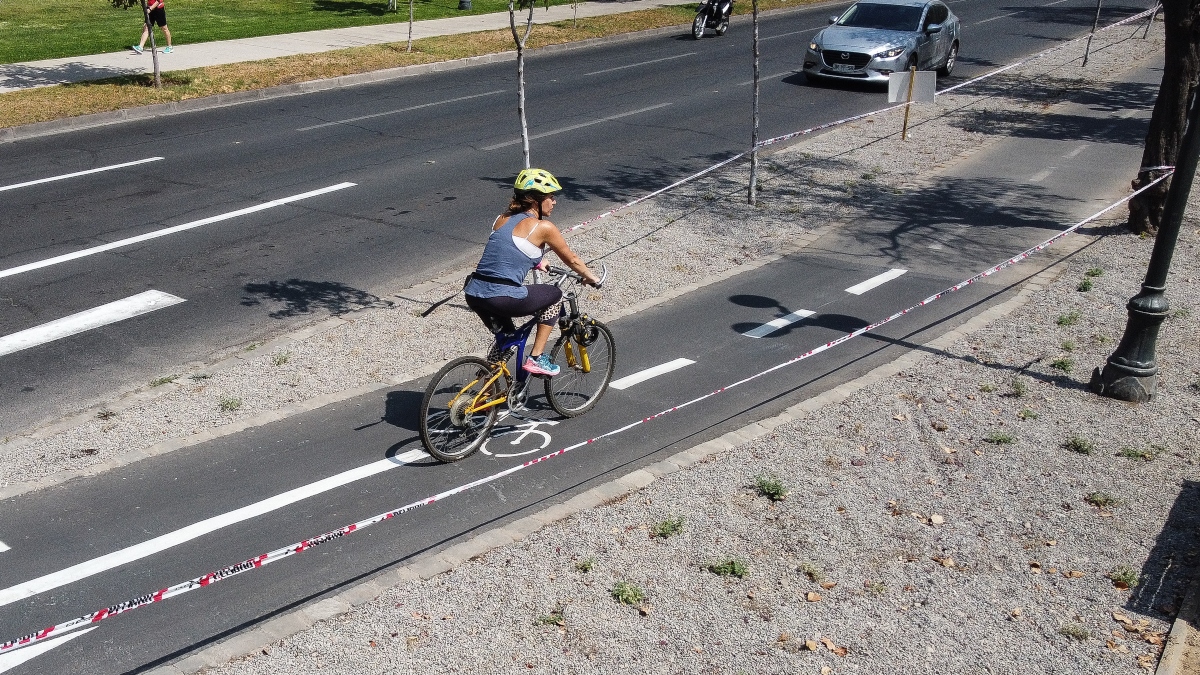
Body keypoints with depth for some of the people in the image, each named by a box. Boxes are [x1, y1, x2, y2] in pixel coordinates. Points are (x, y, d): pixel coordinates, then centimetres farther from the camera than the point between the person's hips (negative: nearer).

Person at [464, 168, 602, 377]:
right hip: (503, 299, -7)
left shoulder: (502, 219, 16)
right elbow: (571, 260, 10)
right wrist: (591, 278, 27)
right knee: (555, 295, 17)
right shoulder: (543, 227, -3)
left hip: (473, 295, 7)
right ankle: (536, 358, 15)